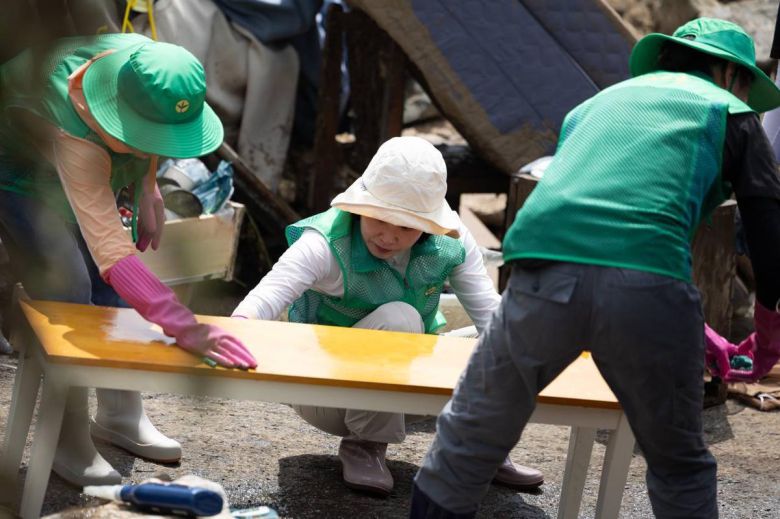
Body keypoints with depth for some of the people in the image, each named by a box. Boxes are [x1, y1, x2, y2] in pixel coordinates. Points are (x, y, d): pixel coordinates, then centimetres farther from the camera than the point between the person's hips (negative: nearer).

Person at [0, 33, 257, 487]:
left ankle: (120, 415, 17)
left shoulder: (153, 68, -28)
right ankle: (69, 443, -6)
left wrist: (147, 191, -4)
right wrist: (184, 327, -60)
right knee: (67, 292, -17)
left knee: (111, 292, 3)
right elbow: (112, 252, -53)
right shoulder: (78, 140, -47)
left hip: (84, 172, 7)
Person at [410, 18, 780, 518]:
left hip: (542, 273, 3)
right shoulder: (728, 111, 22)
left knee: (467, 443, 16)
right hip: (646, 283, -3)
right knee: (679, 466, 16)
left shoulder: (599, 102, 36)